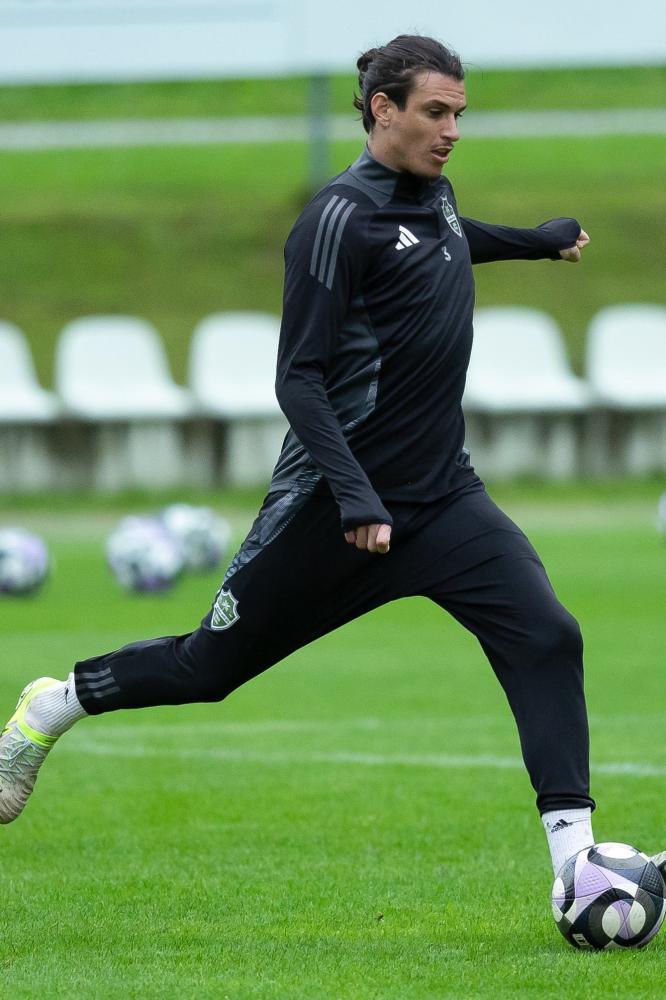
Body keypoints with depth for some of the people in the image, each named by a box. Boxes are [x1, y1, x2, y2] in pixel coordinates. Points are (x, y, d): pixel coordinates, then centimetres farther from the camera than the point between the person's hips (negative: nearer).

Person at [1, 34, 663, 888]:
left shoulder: (431, 196, 7)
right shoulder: (340, 220, -17)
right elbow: (299, 377, -20)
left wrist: (541, 239, 49)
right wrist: (353, 495, -30)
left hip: (441, 498, 6)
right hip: (333, 505, -6)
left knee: (547, 636, -16)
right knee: (211, 666, 10)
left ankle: (573, 850, -16)